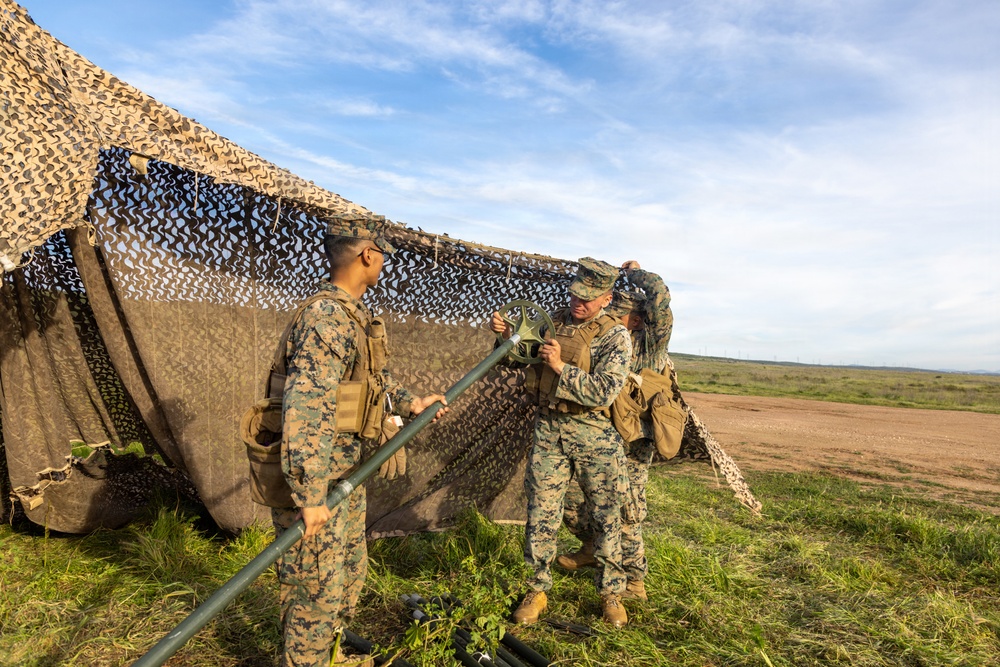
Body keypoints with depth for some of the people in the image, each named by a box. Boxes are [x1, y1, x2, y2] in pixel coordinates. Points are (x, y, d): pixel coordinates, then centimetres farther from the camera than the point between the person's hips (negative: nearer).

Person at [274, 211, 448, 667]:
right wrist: (310, 495, -32)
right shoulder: (327, 316, -24)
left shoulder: (355, 314, 9)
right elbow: (305, 406, -31)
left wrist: (411, 402, 14)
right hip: (316, 476, -10)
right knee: (317, 590, 6)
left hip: (346, 471, 10)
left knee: (350, 574, 25)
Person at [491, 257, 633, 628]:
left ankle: (611, 593, 29)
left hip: (594, 434, -3)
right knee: (540, 514, 5)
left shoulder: (615, 337, -8)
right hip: (548, 429, 3)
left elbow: (604, 392, -18)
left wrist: (561, 367, -21)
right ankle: (538, 592, 22)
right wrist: (506, 333, -2)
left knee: (606, 516, 10)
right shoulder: (554, 322, 6)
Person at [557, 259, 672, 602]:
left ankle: (635, 581, 19)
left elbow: (659, 295, -21)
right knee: (569, 497, 11)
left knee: (623, 515, -1)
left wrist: (634, 272, -3)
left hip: (631, 445, -7)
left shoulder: (652, 342, -7)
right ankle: (593, 547, 36)